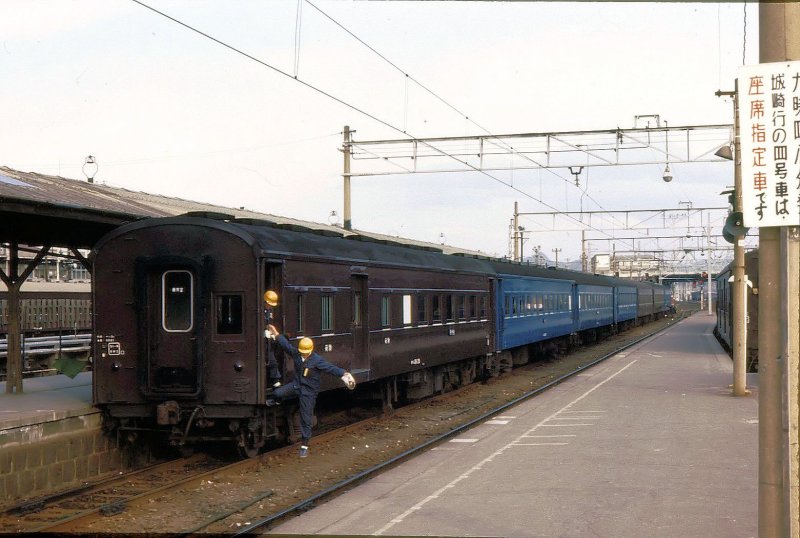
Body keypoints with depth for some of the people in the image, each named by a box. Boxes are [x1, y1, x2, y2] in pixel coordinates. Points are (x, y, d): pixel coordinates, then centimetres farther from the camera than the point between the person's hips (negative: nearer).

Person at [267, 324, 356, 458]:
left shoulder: (317, 360, -21)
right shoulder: (295, 353, -6)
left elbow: (331, 368, -28)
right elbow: (286, 344, 9)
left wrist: (344, 373, -41)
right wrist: (276, 334, 14)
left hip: (309, 391, -4)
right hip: (296, 384, 4)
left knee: (306, 419, 0)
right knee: (278, 393, -17)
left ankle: (304, 446, 10)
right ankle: (276, 401, 26)